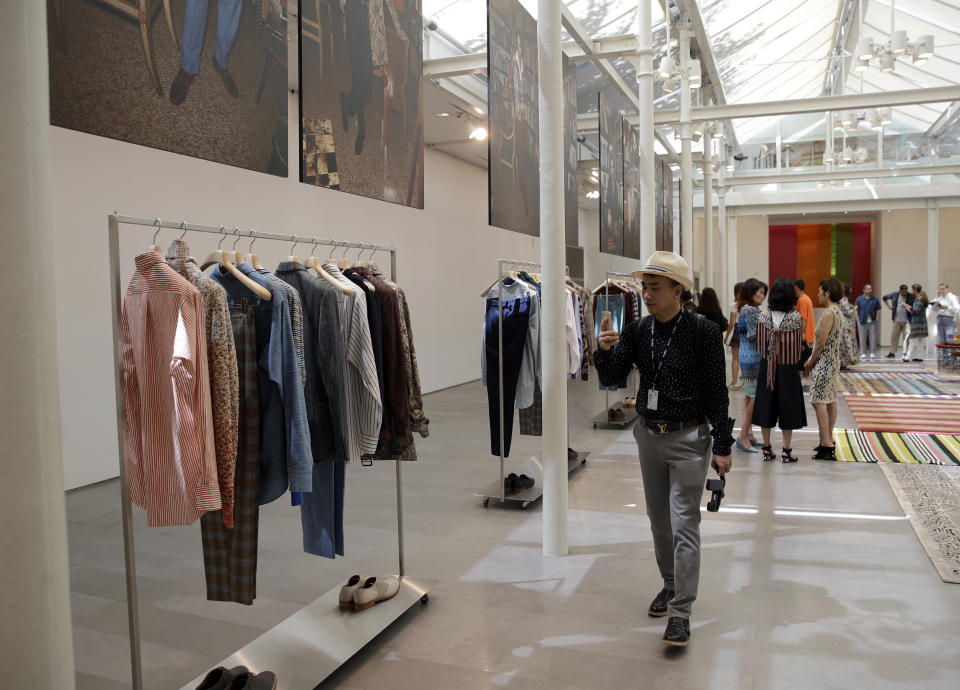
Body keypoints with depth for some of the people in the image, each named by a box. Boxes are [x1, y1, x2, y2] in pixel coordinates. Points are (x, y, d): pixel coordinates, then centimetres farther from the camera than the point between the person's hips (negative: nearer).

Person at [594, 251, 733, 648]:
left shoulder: (703, 332, -12)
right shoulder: (637, 332, 1)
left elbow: (717, 392, -9)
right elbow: (611, 378, -1)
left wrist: (722, 446, -9)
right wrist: (604, 351, -22)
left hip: (688, 439, -5)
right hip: (649, 435, 5)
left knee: (684, 525, -4)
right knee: (659, 521, 17)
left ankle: (681, 611, 5)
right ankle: (670, 584, 36)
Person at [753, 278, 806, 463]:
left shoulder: (763, 315, -5)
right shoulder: (795, 317, -12)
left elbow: (759, 343, 1)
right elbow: (799, 344, -6)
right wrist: (795, 361, 11)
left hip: (767, 366, 2)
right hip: (788, 367, -2)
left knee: (766, 404, 10)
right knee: (788, 406, 6)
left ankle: (767, 448, 17)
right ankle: (786, 450, 10)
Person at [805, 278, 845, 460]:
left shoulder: (829, 313, -18)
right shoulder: (838, 312, 12)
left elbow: (821, 343, -20)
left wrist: (811, 361, -7)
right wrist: (812, 359, 14)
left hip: (824, 363, -10)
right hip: (834, 361, 10)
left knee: (819, 401, -9)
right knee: (831, 401, 13)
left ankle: (827, 446, -11)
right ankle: (828, 441, 21)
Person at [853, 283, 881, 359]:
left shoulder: (875, 299, 5)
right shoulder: (859, 299, 2)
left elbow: (878, 310, 7)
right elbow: (855, 310, 4)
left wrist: (876, 319, -2)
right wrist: (858, 319, -3)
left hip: (872, 322, 1)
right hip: (863, 322, -1)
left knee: (873, 338, 2)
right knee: (862, 339, 4)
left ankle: (873, 353, 11)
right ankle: (863, 353, 12)